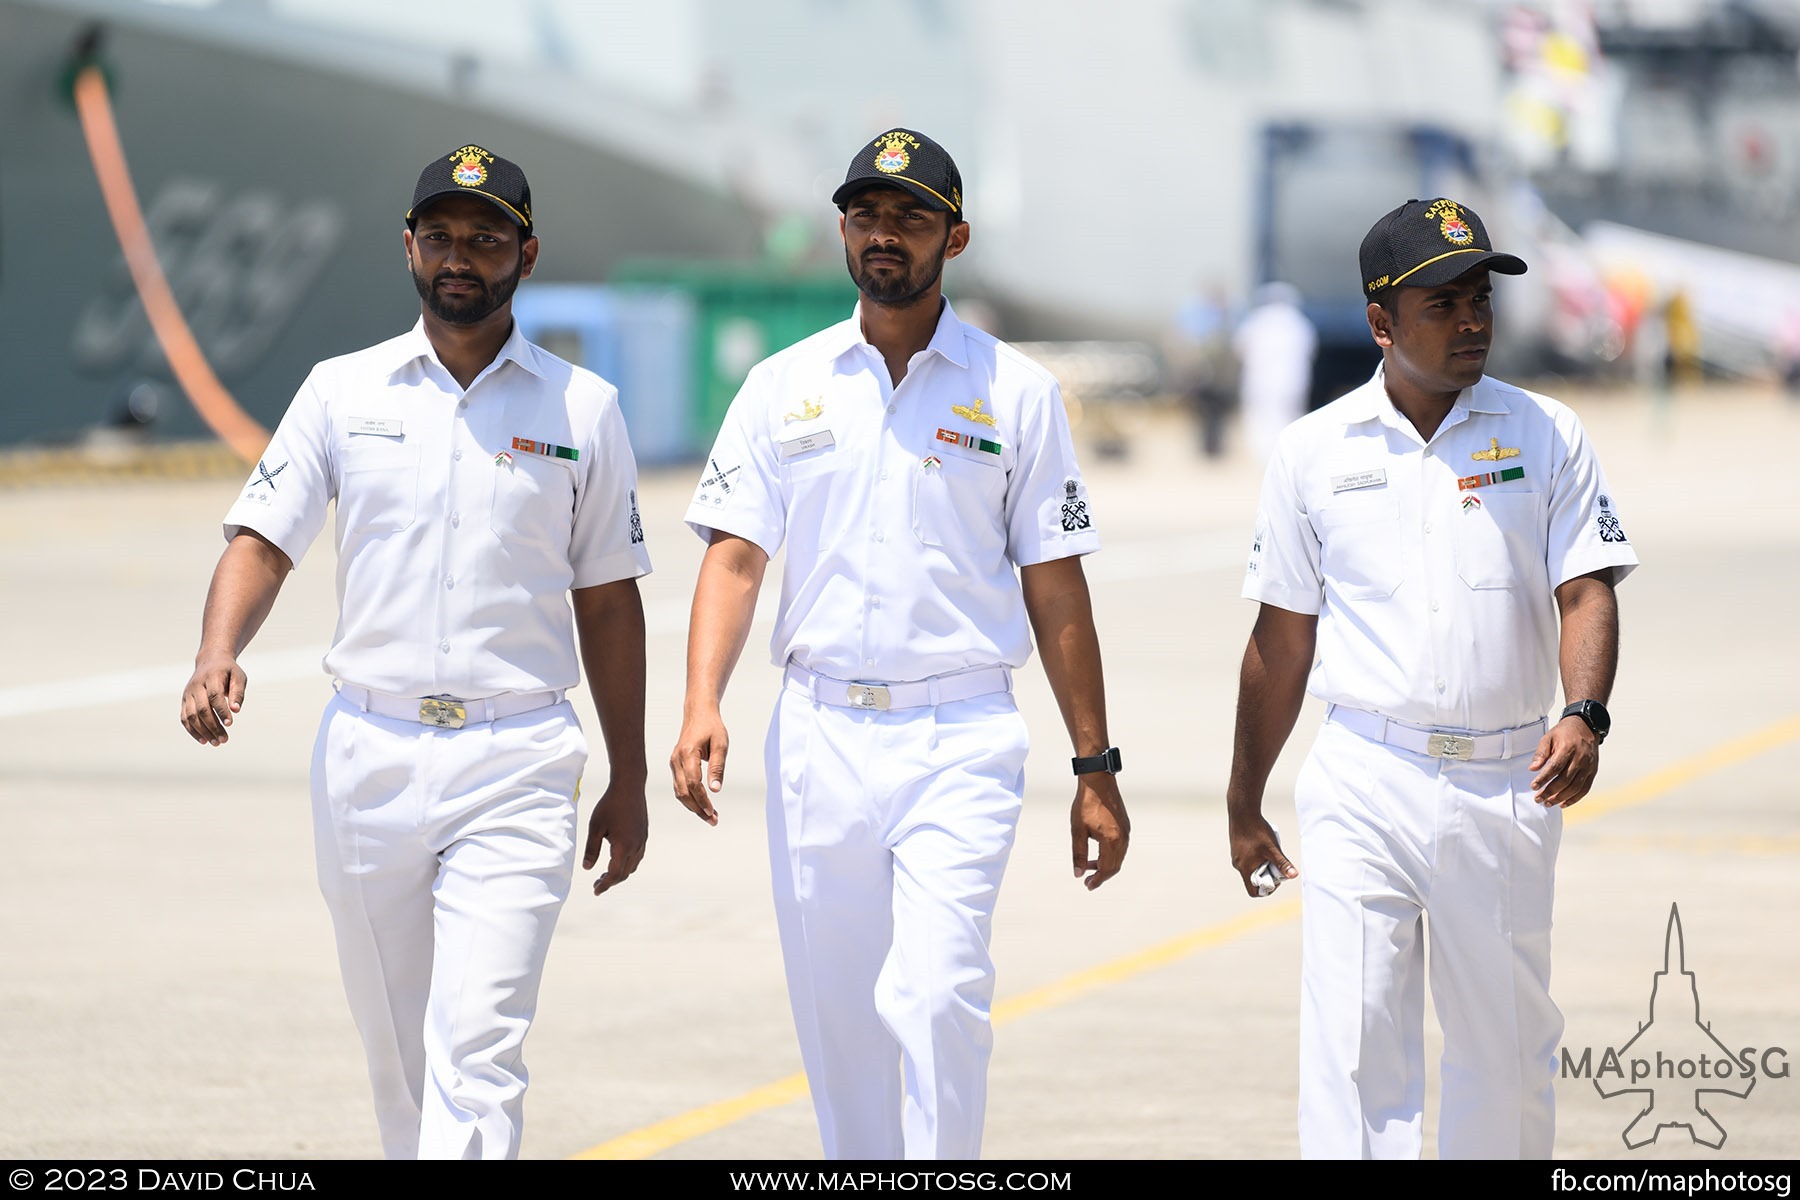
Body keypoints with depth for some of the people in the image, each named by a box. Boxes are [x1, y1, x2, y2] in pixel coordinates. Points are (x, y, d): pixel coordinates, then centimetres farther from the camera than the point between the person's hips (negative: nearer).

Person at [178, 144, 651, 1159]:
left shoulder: (582, 409, 5)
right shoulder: (343, 391, 7)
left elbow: (609, 602, 9)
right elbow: (263, 540, 2)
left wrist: (630, 781, 9)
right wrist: (218, 658, -19)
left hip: (516, 767, -2)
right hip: (369, 755, 2)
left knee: (477, 1047, -14)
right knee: (397, 1049, 10)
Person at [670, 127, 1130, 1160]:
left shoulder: (1015, 392, 4)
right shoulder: (785, 388, 9)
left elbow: (1056, 589, 5)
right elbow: (735, 556, 3)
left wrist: (1096, 769, 3)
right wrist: (703, 705, -14)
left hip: (962, 738, -3)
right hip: (820, 735, 3)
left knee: (937, 997, -17)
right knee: (837, 1015, 6)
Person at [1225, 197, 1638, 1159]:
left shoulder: (1545, 435, 5)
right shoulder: (1316, 451, 5)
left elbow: (1586, 588, -3)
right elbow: (1282, 636, 11)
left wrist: (1583, 714, -23)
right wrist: (1244, 804, 13)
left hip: (1506, 788, 1)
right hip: (1362, 788, -1)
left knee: (1507, 1050, 8)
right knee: (1353, 1043, -10)